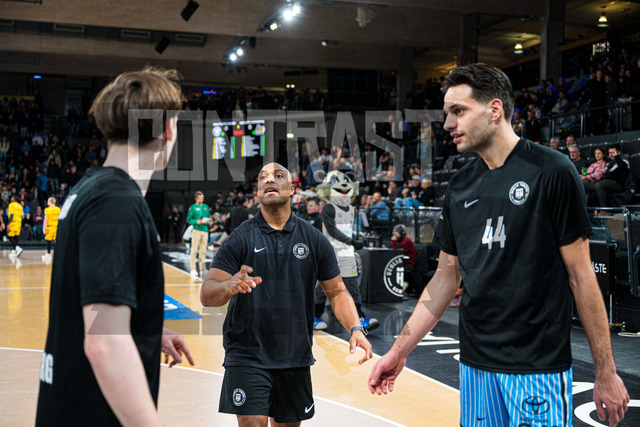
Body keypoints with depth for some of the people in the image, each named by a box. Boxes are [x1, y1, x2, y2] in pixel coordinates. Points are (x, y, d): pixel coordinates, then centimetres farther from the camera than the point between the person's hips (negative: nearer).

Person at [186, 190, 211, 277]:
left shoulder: (206, 206, 16)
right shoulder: (193, 207, 2)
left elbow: (209, 217, 20)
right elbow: (188, 220, -2)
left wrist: (208, 221, -1)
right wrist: (196, 222, -17)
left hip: (205, 230, 4)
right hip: (196, 230, -4)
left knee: (203, 251, 5)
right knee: (194, 250, -6)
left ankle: (203, 269, 9)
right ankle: (193, 269, -3)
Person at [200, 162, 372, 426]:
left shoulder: (314, 240, 4)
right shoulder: (241, 239, -3)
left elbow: (337, 291, 8)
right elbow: (206, 295, -9)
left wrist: (355, 328, -9)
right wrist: (229, 287, -32)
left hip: (296, 357, 3)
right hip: (247, 355, -3)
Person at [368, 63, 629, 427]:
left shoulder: (551, 171, -10)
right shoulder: (459, 187, 6)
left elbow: (580, 274, -9)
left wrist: (606, 372, -7)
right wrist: (399, 350, 8)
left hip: (539, 366, -5)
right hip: (475, 363, 5)